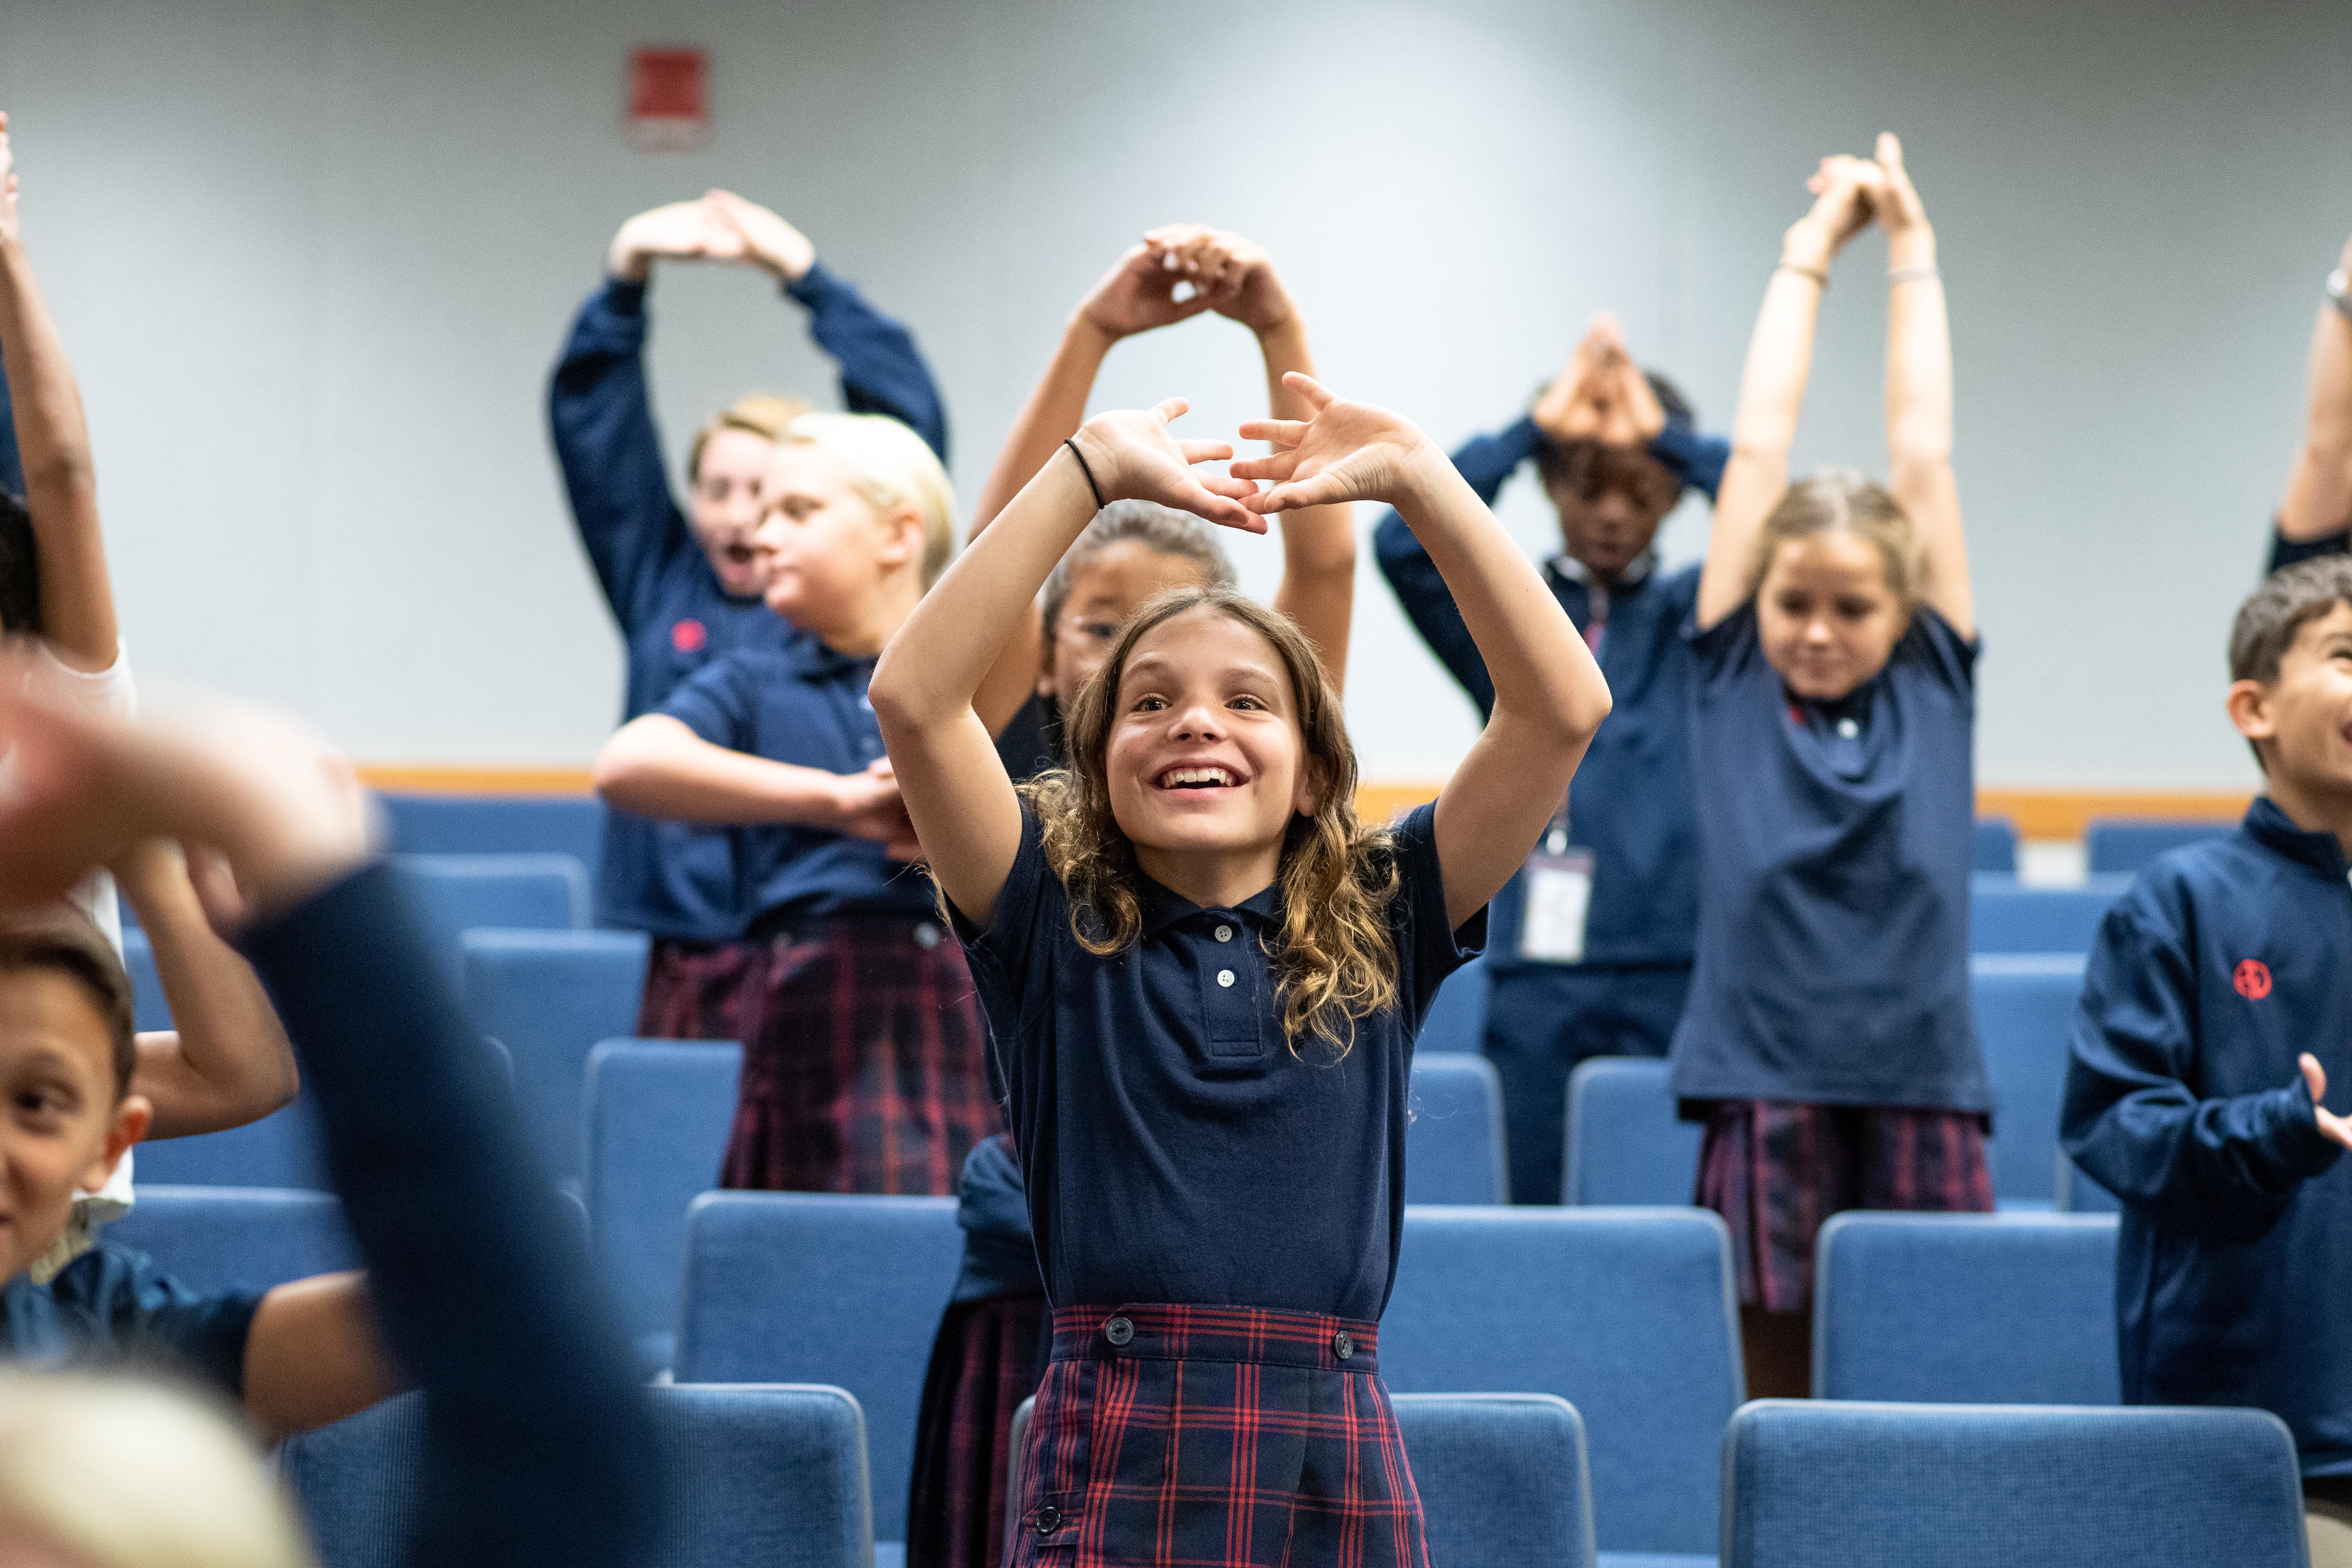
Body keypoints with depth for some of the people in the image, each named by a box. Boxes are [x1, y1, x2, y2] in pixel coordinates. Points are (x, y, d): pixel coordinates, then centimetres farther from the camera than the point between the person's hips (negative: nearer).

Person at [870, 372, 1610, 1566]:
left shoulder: (1380, 931, 10)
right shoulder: (1055, 929, 7)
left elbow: (1563, 707, 2)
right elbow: (914, 695, -6)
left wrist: (1415, 479, 0)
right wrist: (1094, 470, -4)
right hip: (1112, 1466, -1)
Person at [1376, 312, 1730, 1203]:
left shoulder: (1695, 618, 10)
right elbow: (1405, 543, -10)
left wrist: (1664, 434, -9)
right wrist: (1537, 425, -11)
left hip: (1674, 971, 0)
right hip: (1536, 975, 0)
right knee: (1532, 1219, 3)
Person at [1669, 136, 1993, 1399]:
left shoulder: (1932, 690, 7)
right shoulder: (1731, 681, 5)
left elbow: (1923, 453, 10)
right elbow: (1760, 448, 8)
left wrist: (1912, 249, 17)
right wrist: (1811, 251, 15)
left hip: (1920, 1100, 1)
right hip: (1766, 1101, -1)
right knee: (1779, 1413, 2)